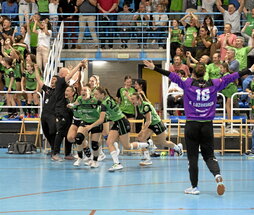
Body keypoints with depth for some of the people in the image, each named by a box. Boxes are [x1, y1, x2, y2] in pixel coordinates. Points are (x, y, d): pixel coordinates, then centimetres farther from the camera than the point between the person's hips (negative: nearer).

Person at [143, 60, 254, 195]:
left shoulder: (188, 84, -3)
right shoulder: (213, 85, 3)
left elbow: (172, 76, -9)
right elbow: (230, 78, 10)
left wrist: (154, 68, -8)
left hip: (192, 125, -2)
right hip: (207, 126, 2)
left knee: (192, 157, 4)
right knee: (209, 155, 11)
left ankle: (194, 187, 7)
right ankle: (217, 175, -16)